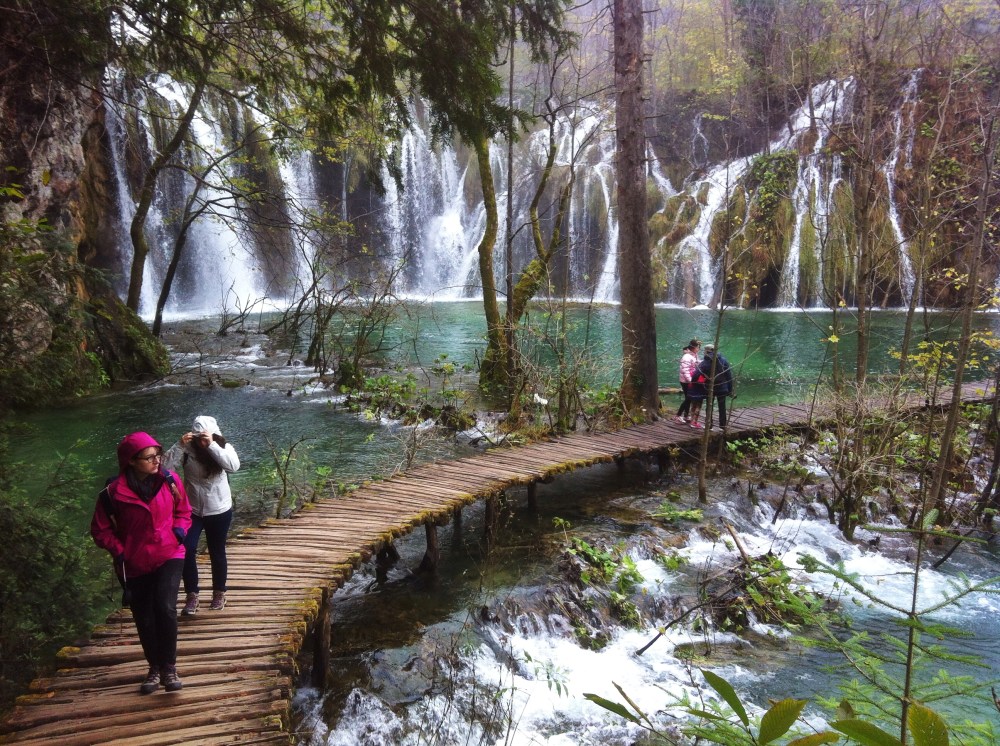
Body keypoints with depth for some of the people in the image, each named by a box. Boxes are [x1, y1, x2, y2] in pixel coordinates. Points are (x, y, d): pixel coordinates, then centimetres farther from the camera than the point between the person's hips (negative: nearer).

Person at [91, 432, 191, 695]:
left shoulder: (170, 481, -10)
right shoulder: (114, 492, -15)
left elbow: (183, 512, 7)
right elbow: (100, 530, -2)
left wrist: (180, 530, -11)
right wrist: (120, 552, -12)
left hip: (169, 555, 0)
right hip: (136, 563, 1)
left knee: (165, 608, -20)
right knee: (144, 619, 12)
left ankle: (169, 666, 0)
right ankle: (155, 667, 36)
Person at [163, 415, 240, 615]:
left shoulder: (223, 447, -13)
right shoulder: (187, 450, -12)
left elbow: (233, 466, -33)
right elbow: (166, 467, -23)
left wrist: (212, 445, -38)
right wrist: (179, 445, -33)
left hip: (219, 511, -1)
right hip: (191, 510, 1)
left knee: (217, 553, 12)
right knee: (186, 551, -9)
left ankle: (219, 593, 30)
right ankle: (191, 596, 8)